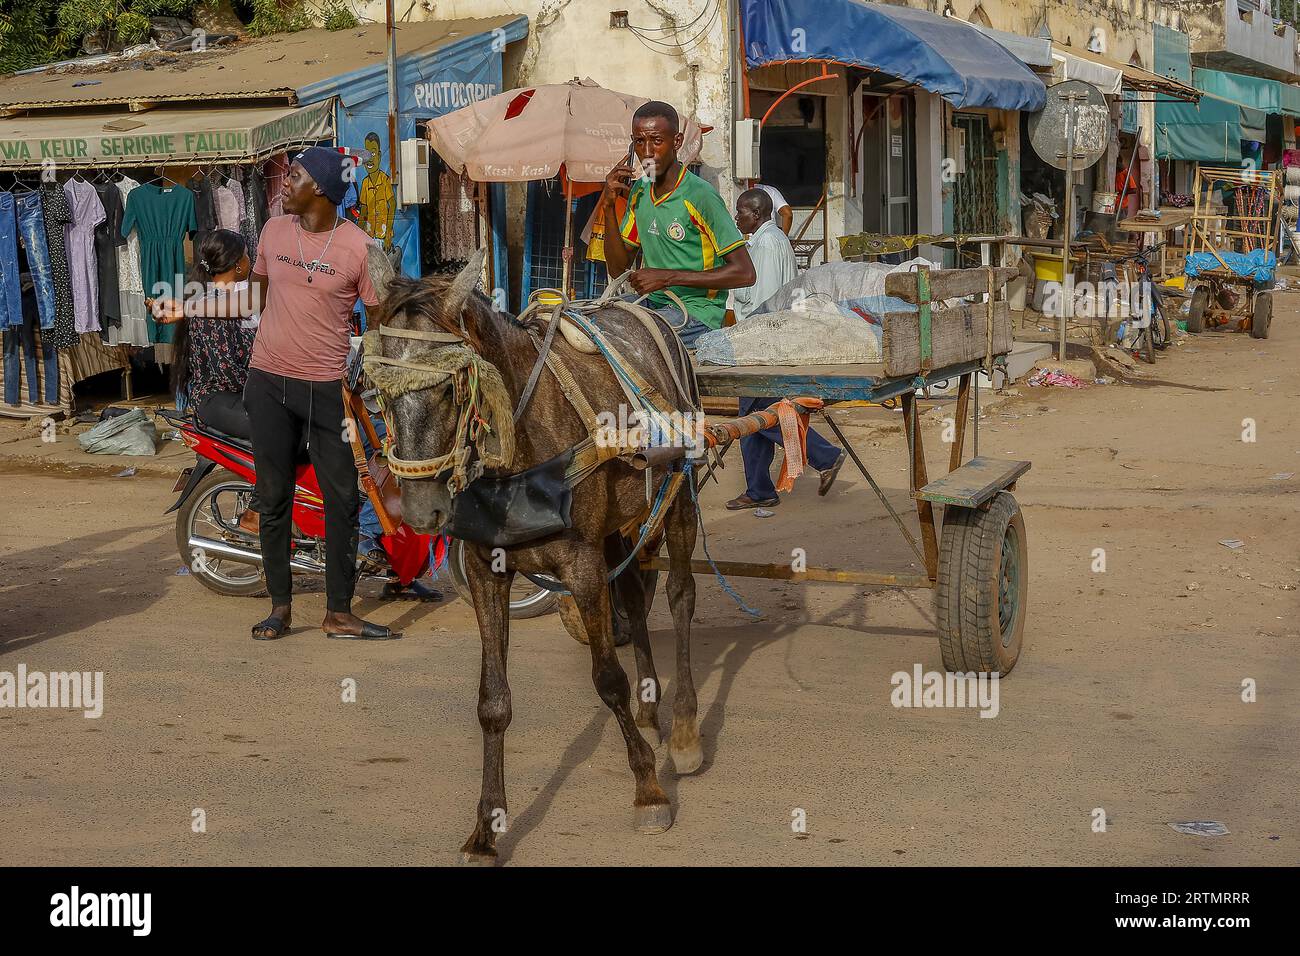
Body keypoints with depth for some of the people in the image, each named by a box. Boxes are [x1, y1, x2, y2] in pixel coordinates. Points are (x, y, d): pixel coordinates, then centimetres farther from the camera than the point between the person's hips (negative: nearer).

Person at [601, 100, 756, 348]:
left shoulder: (700, 196, -14)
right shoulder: (639, 192, 10)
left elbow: (745, 273, -17)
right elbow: (618, 269, 11)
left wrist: (668, 277, -19)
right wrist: (608, 207, -2)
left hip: (697, 312, -7)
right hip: (652, 303, 7)